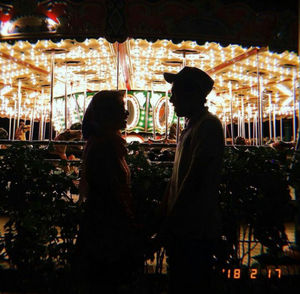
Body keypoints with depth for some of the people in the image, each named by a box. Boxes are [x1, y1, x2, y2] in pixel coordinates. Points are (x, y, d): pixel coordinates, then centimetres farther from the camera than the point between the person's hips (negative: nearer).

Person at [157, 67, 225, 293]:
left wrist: (170, 224, -16)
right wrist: (167, 214, 13)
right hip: (185, 227, 9)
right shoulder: (192, 126, 14)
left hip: (196, 230, -9)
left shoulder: (208, 126, -16)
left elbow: (195, 181, -22)